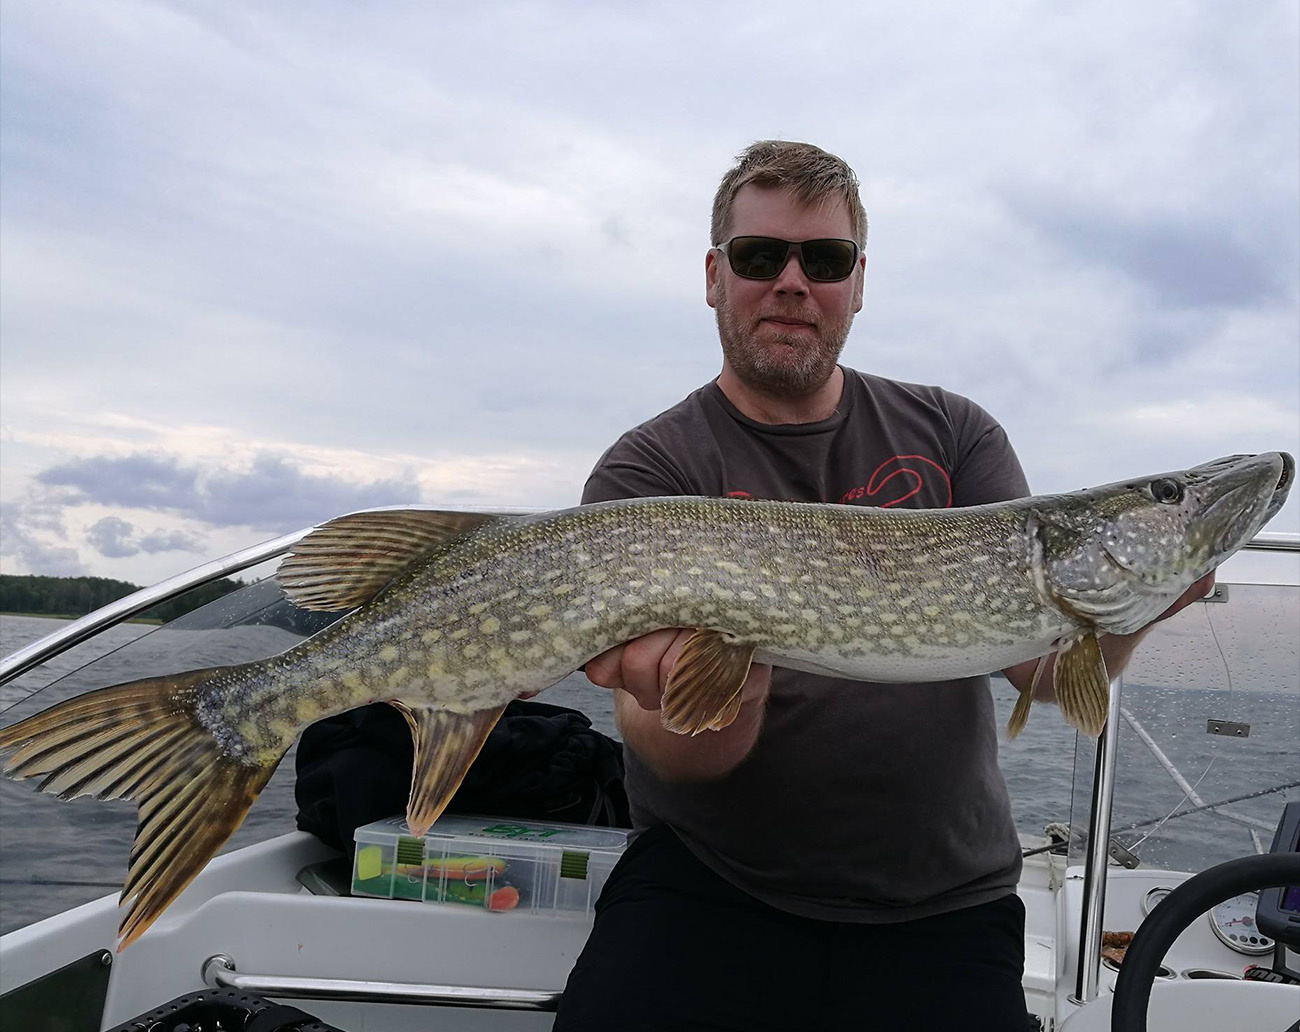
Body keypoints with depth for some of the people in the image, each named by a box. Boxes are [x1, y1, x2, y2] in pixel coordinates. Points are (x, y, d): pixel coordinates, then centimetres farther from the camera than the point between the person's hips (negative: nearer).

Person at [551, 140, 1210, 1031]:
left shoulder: (953, 434, 7)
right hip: (708, 886, -2)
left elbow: (1045, 659, -2)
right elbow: (675, 758, -13)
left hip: (942, 906, 3)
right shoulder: (647, 471, -4)